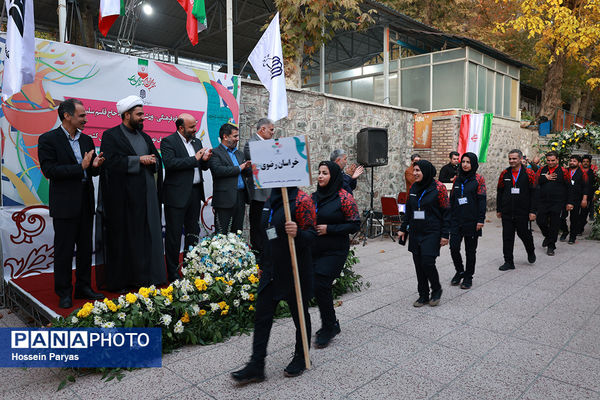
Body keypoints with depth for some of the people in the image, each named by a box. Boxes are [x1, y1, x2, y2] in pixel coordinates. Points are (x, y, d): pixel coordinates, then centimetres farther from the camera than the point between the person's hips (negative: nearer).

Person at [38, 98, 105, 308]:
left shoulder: (87, 140, 11)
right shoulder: (48, 139, -6)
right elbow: (49, 170, -15)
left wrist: (95, 165, -8)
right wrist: (80, 167, -21)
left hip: (86, 202, 6)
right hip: (64, 204, -6)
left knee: (85, 248, 13)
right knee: (64, 250, 4)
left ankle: (83, 287, 26)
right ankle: (64, 293, 17)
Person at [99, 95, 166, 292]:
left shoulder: (144, 137, 17)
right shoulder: (111, 136, -2)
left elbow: (157, 160, 13)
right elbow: (111, 161, -16)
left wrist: (152, 161, -9)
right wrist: (138, 160, -15)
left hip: (146, 196, 6)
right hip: (123, 197, -6)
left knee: (147, 236, 7)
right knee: (123, 238, 1)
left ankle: (145, 276, 16)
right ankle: (121, 281, 11)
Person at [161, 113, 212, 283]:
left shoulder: (197, 141, 16)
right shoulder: (168, 141, -5)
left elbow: (203, 167, 19)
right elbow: (170, 163, -21)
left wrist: (205, 160, -3)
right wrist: (194, 159, -16)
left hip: (195, 192, 7)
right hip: (177, 194, -7)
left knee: (193, 232, 13)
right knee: (174, 235, -1)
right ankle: (173, 273, 8)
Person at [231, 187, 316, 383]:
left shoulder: (302, 200, -13)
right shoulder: (271, 200, 11)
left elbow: (311, 236, -15)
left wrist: (297, 233, -37)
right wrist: (263, 265, 24)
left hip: (295, 270, -7)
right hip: (271, 270, 7)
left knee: (299, 314, 11)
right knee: (262, 315, 7)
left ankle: (301, 358, 31)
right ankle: (256, 366, 17)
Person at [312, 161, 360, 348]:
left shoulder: (344, 197, -10)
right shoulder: (315, 196, 8)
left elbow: (355, 224, -11)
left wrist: (329, 229, -17)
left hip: (334, 251, -6)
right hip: (315, 249, 6)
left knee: (321, 286, -10)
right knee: (316, 287, 8)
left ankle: (328, 327, 12)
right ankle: (331, 325, 29)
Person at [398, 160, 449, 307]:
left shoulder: (438, 187, -8)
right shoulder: (413, 188, 8)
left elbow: (446, 212, -8)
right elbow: (408, 210, 17)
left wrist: (445, 234, -11)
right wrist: (403, 228, 13)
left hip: (432, 233, -5)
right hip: (415, 233, 6)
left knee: (427, 263, -10)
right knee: (418, 264, 6)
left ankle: (436, 290, 16)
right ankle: (423, 295, 20)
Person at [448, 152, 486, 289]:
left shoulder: (478, 179, -3)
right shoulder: (457, 179, 11)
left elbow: (482, 200, -6)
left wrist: (480, 219, -13)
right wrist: (449, 217, 12)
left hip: (472, 220, -3)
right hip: (456, 220, 4)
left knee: (470, 250, 6)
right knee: (453, 247, -3)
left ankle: (468, 277, 20)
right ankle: (459, 271, 21)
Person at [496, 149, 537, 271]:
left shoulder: (529, 173, -4)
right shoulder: (504, 174, 5)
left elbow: (533, 193, -4)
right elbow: (500, 193, 11)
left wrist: (532, 211, -9)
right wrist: (498, 209, 9)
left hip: (523, 212, -3)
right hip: (507, 212, 3)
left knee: (524, 233, 9)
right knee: (507, 237, 4)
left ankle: (531, 252, 40)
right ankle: (508, 261, 13)